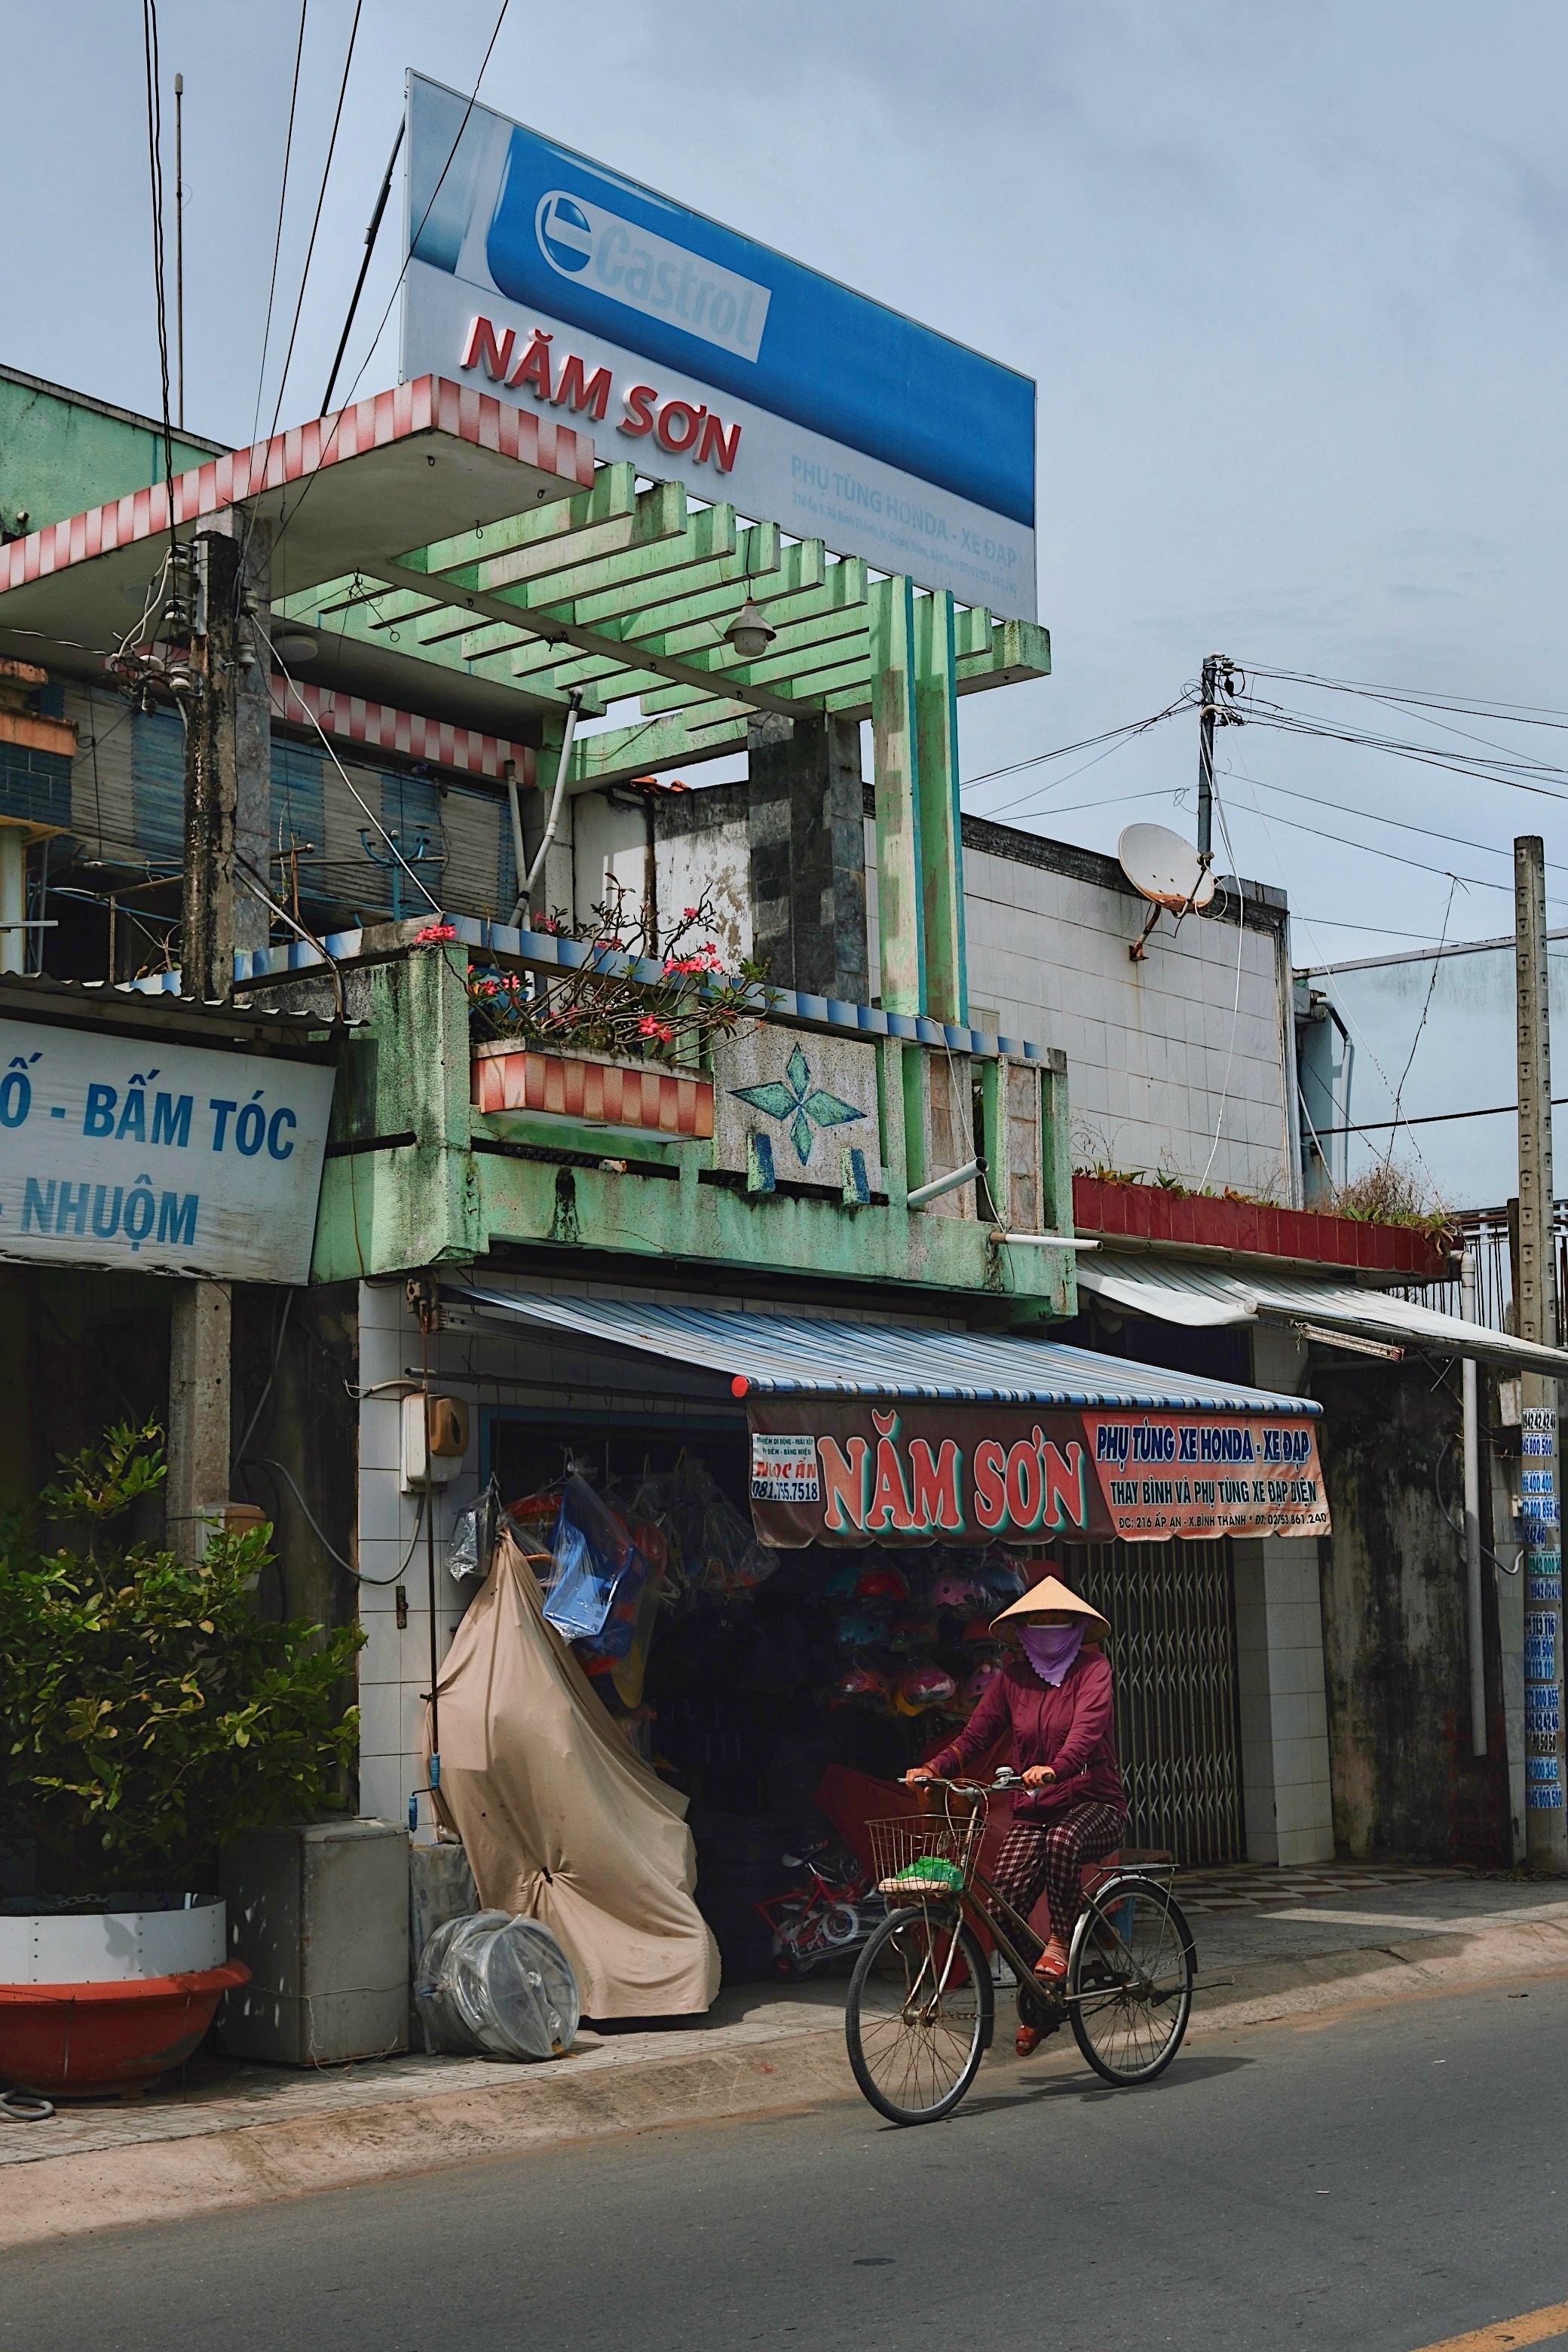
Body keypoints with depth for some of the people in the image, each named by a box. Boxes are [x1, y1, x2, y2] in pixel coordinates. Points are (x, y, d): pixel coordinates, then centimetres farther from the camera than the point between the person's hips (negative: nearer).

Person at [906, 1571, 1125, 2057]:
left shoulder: (1092, 1668, -5)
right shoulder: (1013, 1677, 8)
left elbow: (1087, 1728, -23)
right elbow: (976, 1735, 2)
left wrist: (1054, 1768, -43)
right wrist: (933, 1768, -17)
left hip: (1094, 1803, -4)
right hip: (1033, 1811, 4)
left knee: (1062, 1840, -38)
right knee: (1003, 1906, -15)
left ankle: (1062, 1940, -16)